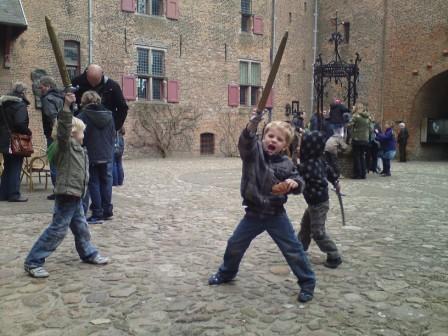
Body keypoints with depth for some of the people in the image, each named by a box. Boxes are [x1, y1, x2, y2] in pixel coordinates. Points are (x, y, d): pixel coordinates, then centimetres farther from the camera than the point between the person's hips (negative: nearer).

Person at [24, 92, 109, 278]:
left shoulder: (79, 149, 15)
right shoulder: (66, 145, -11)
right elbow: (63, 127, -28)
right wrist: (67, 106, -37)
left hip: (76, 196, 9)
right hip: (66, 195, -9)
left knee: (81, 227, 20)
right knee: (57, 230, -5)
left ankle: (89, 254, 36)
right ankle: (33, 262, 3)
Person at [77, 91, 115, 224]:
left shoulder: (82, 116, -10)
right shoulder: (109, 115, 5)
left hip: (91, 156, -4)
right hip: (107, 155, 5)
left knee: (94, 184, 2)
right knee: (106, 182, 12)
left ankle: (97, 214, 3)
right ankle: (107, 211, 20)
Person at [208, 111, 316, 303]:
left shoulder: (286, 164, -7)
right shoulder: (254, 151, -10)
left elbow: (298, 182, -1)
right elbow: (245, 142, -31)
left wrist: (294, 183, -26)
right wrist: (251, 126, -50)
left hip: (276, 215, -1)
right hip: (253, 213, 1)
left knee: (293, 250, 2)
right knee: (235, 245, 15)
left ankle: (307, 283, 21)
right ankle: (226, 273, 41)